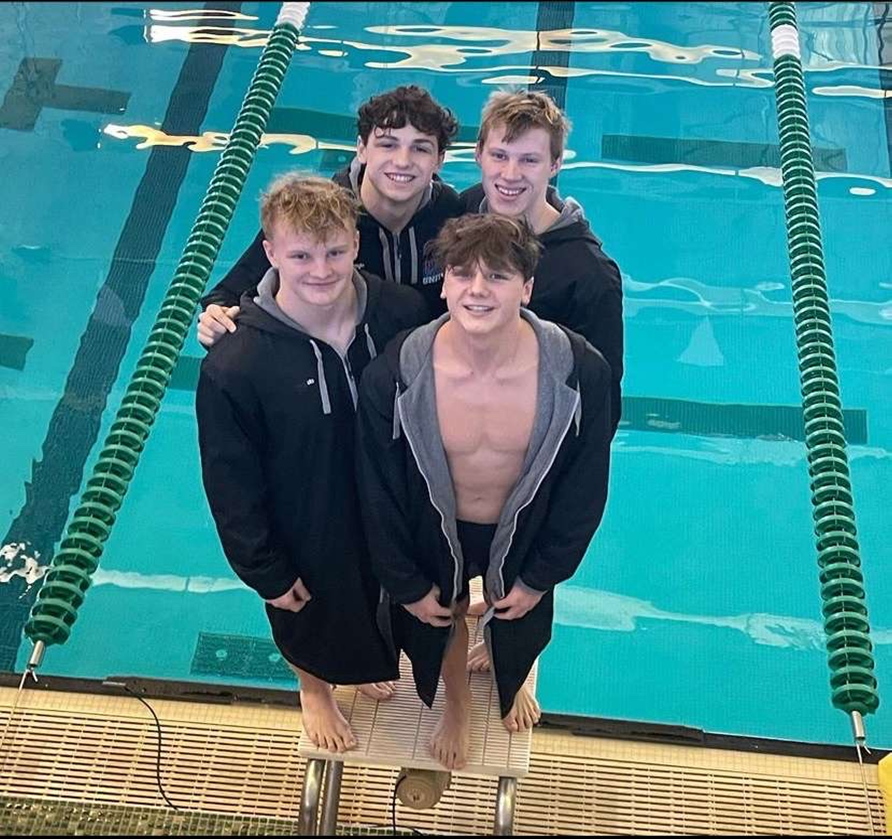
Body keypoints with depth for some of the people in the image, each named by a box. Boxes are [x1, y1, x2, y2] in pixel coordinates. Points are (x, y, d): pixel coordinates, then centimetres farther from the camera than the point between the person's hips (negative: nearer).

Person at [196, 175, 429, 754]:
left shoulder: (404, 313, -22)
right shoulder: (234, 366, -31)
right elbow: (231, 483, -18)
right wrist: (265, 572, -10)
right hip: (309, 533, -3)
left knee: (382, 602, 31)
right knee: (313, 622, 26)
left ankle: (368, 665, 67)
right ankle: (316, 691, 62)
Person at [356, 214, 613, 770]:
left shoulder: (581, 372, -30)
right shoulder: (392, 377, -30)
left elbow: (586, 488, -14)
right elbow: (379, 494, -14)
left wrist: (541, 578, -5)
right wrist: (407, 586, -4)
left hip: (522, 535, 1)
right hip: (433, 535, 0)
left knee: (519, 630, 30)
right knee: (440, 626, 28)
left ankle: (512, 685, 70)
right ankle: (457, 705, 65)